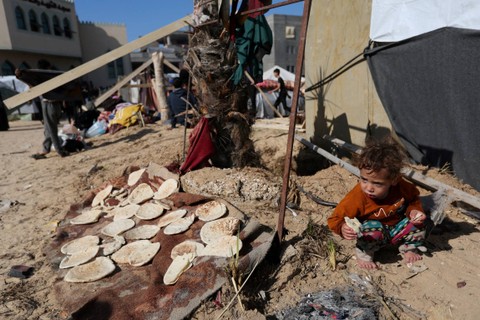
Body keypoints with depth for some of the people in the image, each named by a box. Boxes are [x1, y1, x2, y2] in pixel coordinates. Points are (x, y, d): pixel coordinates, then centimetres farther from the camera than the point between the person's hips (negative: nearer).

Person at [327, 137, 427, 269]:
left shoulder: (401, 186, -22)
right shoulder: (357, 197, -34)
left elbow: (413, 199, 3)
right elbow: (335, 219, -30)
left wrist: (414, 210, -19)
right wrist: (343, 228, -53)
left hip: (397, 230, 5)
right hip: (373, 234, -4)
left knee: (418, 221, -14)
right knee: (374, 228, -35)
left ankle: (408, 248, 13)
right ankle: (364, 254, -5)